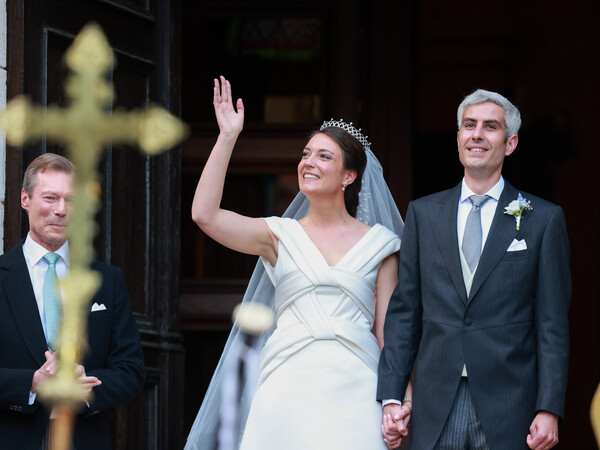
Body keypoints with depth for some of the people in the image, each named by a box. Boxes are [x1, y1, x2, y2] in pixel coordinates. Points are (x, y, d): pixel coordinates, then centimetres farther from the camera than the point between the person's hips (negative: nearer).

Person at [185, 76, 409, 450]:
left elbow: (390, 329, 7)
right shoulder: (281, 236, 11)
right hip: (289, 388, 0)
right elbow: (205, 214, -2)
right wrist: (228, 137, -2)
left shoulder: (379, 243, 10)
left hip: (353, 388, 0)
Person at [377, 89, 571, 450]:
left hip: (508, 406, -2)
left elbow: (553, 324, 1)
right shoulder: (423, 213, 11)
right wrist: (391, 396, 3)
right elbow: (404, 311, 10)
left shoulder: (544, 220, 4)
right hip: (435, 405, 2)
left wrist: (549, 409, -7)